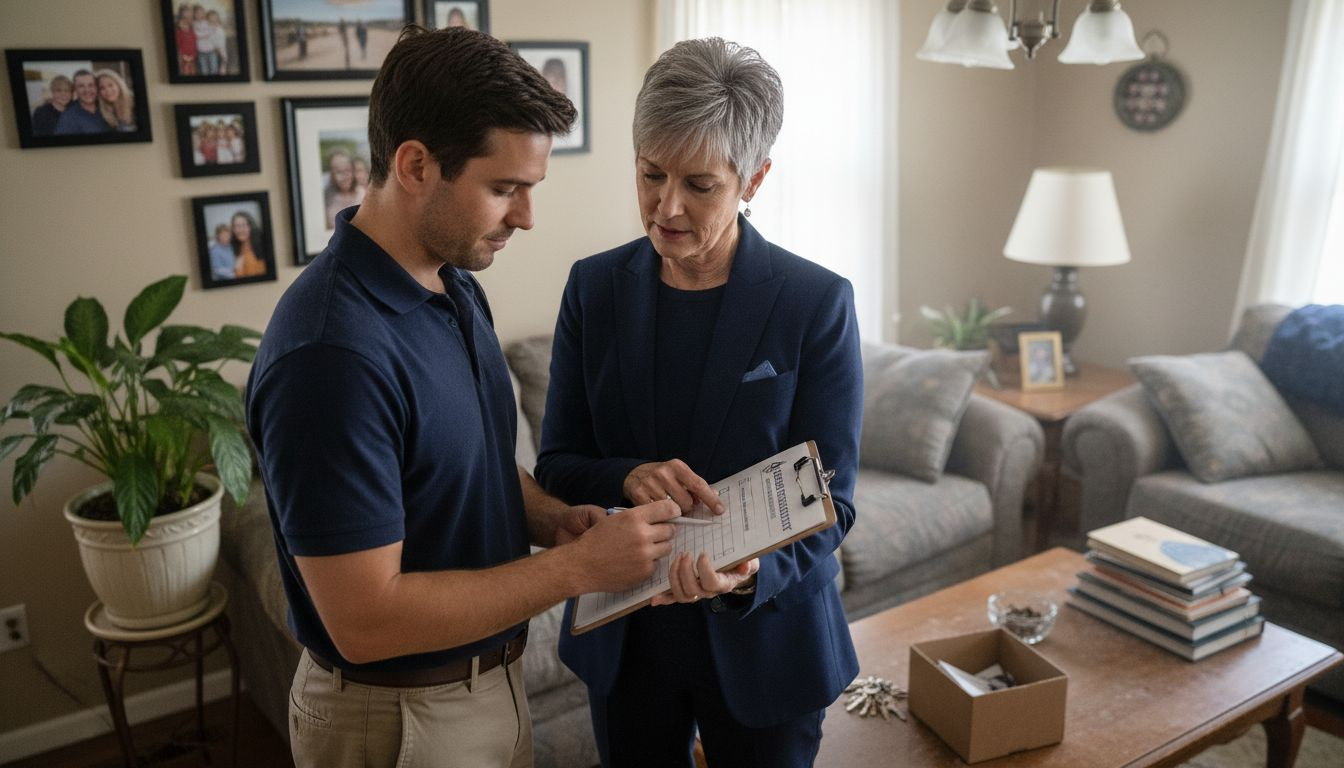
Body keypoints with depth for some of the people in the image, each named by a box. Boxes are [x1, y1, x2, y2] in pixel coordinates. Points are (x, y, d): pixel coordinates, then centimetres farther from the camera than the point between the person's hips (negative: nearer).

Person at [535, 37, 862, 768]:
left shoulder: (818, 303, -14)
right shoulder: (594, 286, -5)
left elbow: (828, 501, -12)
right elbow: (555, 462, -2)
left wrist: (752, 573, -32)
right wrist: (627, 479, -23)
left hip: (763, 637, -2)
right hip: (623, 632, 3)